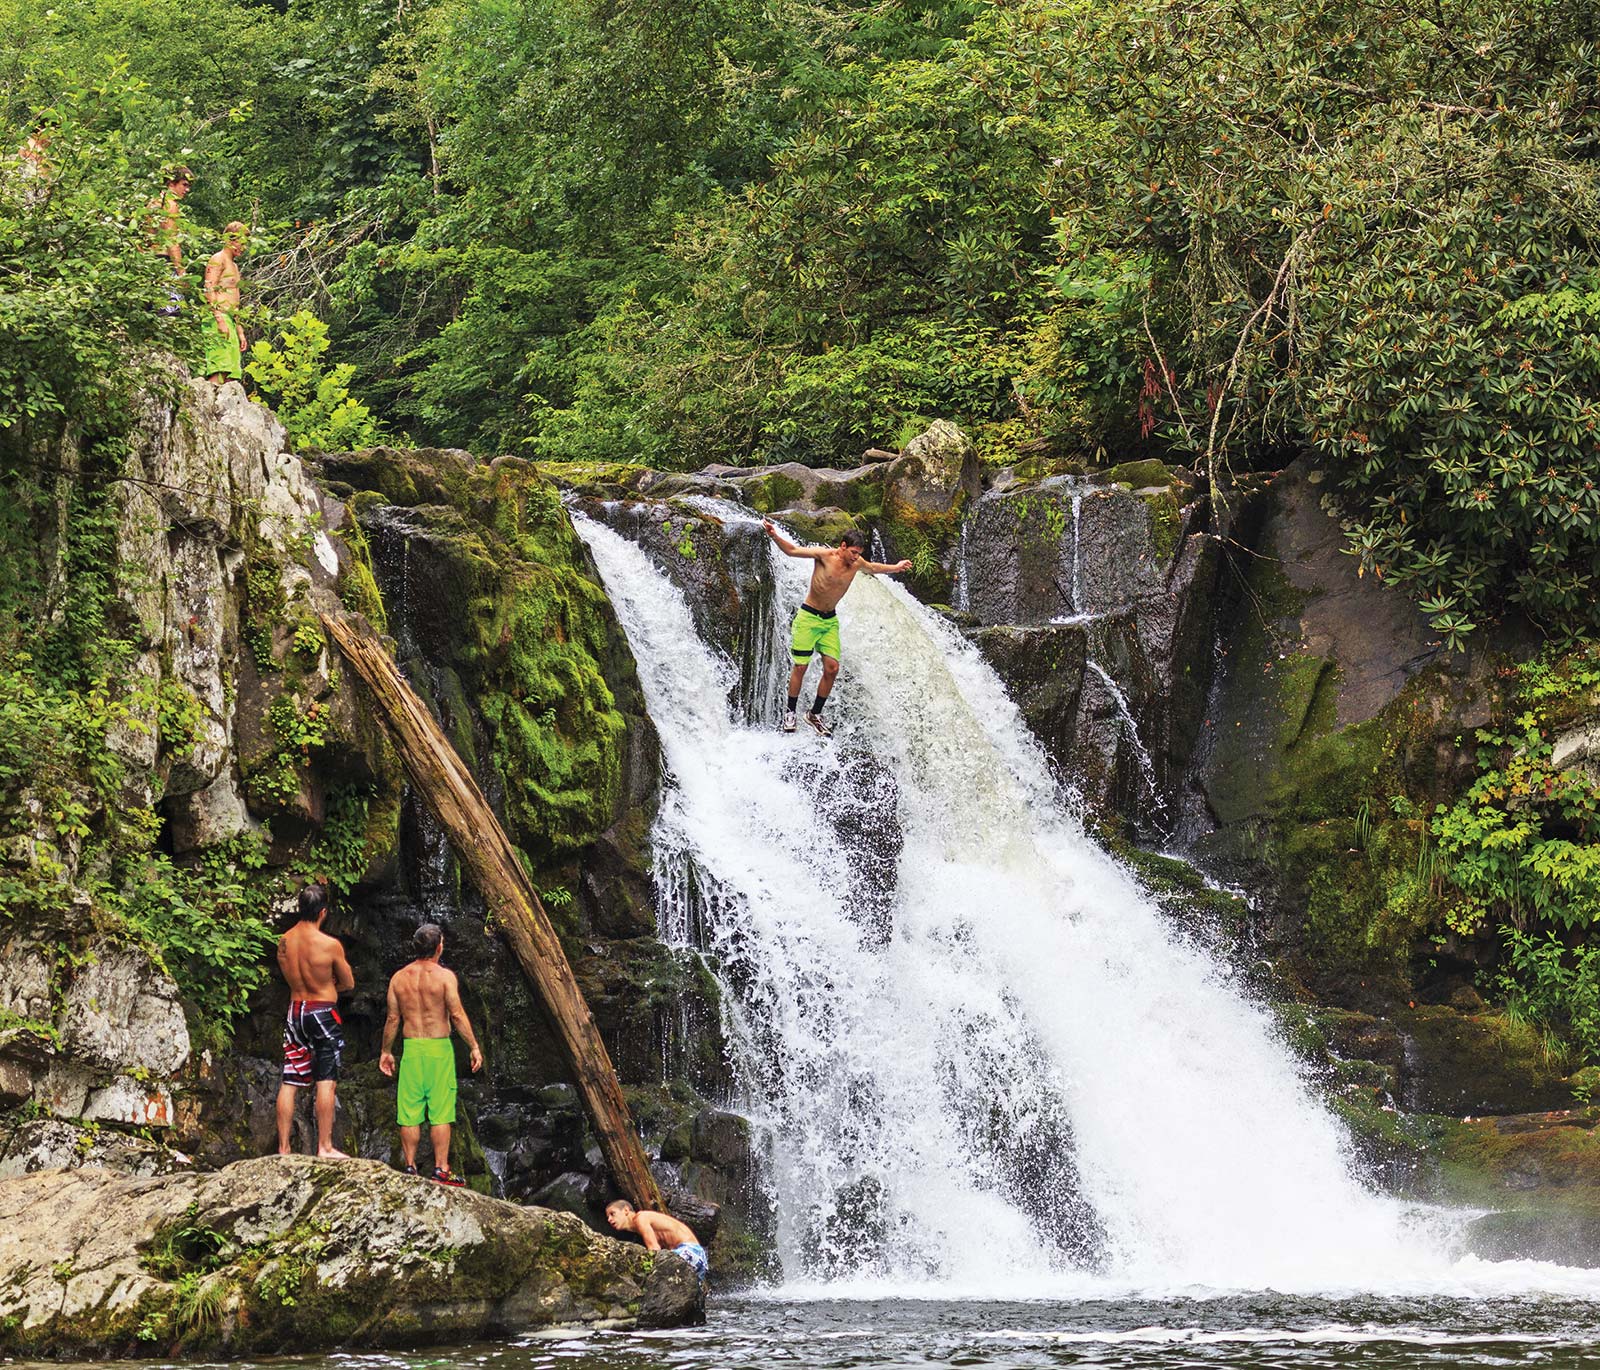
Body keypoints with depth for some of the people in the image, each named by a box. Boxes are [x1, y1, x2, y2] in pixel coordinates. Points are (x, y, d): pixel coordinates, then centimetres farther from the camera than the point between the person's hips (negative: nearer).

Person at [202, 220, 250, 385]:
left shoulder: (234, 265, 27)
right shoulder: (218, 260, -1)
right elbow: (209, 291, -13)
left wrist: (240, 331, 26)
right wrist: (220, 320, -22)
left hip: (230, 321, 9)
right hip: (218, 318, -9)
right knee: (219, 369, -20)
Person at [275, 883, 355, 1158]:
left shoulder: (284, 942, 2)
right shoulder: (330, 945, -14)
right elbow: (349, 984, -2)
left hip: (295, 1011, 5)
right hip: (323, 1013, -5)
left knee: (289, 1083, 8)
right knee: (326, 1081, -3)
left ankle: (283, 1148, 8)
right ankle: (325, 1147, -5)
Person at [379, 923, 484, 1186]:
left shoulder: (399, 978, 4)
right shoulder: (444, 976, -7)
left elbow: (393, 1019, 7)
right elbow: (457, 1015, -12)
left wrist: (386, 1051, 17)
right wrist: (474, 1047, -7)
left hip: (411, 1049, 3)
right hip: (439, 1048, -3)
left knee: (410, 1112, 7)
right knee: (441, 1112, 1)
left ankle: (410, 1167, 9)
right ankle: (441, 1168, -1)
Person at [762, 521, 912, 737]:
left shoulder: (857, 563, -1)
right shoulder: (826, 555, -17)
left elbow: (873, 568, 22)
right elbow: (792, 550, -19)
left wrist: (896, 568, 32)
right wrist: (774, 536, -35)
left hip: (830, 621, 5)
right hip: (809, 617, -5)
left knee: (832, 668, -1)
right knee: (801, 667, -4)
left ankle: (815, 714, 13)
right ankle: (790, 713, 10)